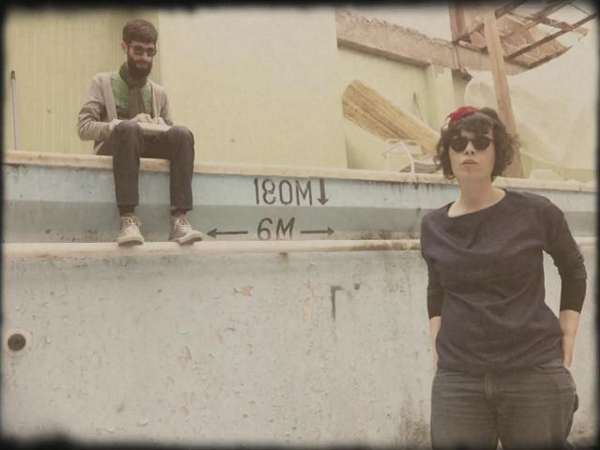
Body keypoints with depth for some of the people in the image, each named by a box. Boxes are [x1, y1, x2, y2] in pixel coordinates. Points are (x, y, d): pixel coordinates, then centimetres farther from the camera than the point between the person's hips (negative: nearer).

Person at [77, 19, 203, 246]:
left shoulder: (159, 92, 20)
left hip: (150, 148, 3)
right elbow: (84, 127, -2)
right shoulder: (103, 82, 10)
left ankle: (179, 220, -38)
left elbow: (173, 134, 17)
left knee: (182, 133, -28)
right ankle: (128, 219, -44)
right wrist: (127, 124, -17)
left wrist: (162, 127, -8)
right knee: (127, 129, -37)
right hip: (113, 148, -3)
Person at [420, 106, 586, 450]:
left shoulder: (535, 212, -5)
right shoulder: (434, 226, 2)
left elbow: (573, 269, 11)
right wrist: (438, 347, 8)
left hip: (536, 374, -1)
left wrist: (567, 341, 5)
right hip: (457, 380, 2)